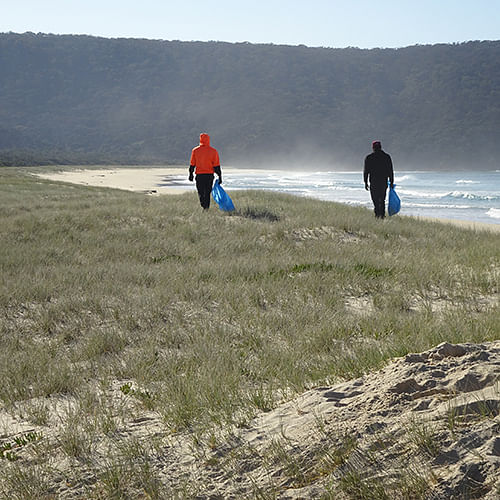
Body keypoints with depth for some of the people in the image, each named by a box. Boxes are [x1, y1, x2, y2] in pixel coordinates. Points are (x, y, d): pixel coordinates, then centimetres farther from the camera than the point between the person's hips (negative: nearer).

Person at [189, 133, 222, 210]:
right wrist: (219, 176, 3)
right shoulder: (213, 151, -1)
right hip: (210, 175, 1)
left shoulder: (195, 150, 0)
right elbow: (216, 166, -2)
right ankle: (207, 207, 14)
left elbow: (192, 164, 3)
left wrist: (191, 174, 14)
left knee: (201, 192, 4)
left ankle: (204, 206, -19)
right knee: (207, 192, 13)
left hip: (199, 175, -1)